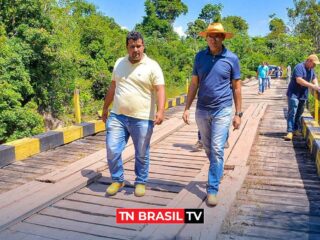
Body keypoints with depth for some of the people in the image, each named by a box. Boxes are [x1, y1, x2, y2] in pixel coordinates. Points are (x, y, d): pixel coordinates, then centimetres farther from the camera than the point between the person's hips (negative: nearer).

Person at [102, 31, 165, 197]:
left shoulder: (152, 66, -5)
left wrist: (160, 111, -29)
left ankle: (140, 182, 28)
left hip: (142, 119, -3)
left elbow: (160, 90, -14)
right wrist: (105, 108, 20)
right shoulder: (119, 63, 11)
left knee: (141, 154, 8)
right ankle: (117, 180, 23)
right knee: (112, 150, 2)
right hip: (117, 116, 4)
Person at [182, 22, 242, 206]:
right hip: (202, 110, 3)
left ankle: (213, 189, 2)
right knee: (208, 149, 16)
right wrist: (187, 108, 2)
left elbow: (237, 87, 1)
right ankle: (218, 172, 42)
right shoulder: (200, 56, 4)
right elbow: (194, 84, 7)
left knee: (217, 149, -8)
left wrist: (238, 114, -1)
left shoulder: (232, 58, -3)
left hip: (222, 110, -3)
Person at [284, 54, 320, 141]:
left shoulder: (311, 69, 12)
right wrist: (312, 86, -28)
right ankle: (290, 132, -15)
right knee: (292, 113, -12)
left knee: (299, 113, 12)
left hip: (303, 95, 8)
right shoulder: (299, 67, -16)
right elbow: (299, 80, -27)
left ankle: (296, 130, 21)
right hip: (294, 94, -8)